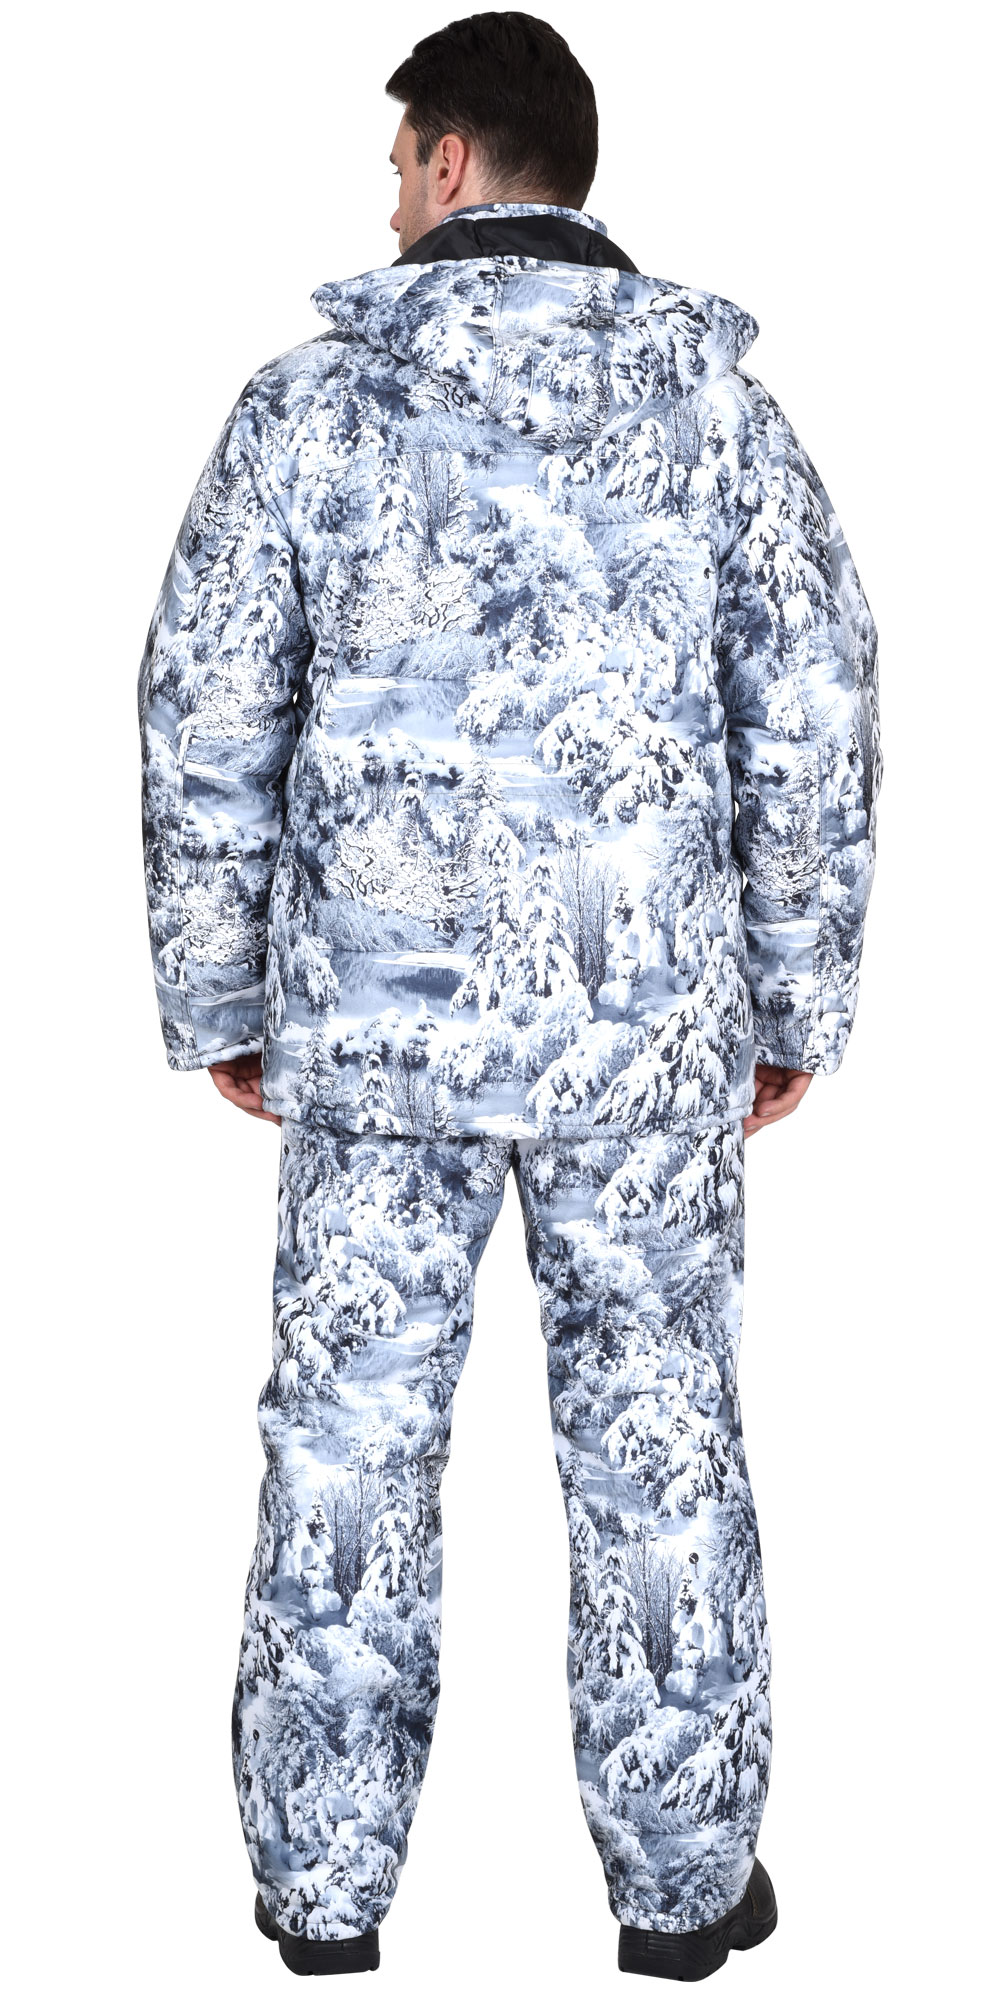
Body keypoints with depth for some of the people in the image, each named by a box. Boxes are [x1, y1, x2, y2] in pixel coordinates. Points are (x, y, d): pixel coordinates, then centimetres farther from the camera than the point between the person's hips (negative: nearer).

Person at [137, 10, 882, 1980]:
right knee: (657, 1443, 10)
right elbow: (817, 723, 0)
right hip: (648, 1028, 1)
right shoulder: (713, 393, 1)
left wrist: (218, 1002, 9)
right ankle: (684, 1878, 22)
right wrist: (798, 1001, 9)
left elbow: (203, 724, -1)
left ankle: (323, 1880, 21)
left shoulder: (313, 395, -2)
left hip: (371, 1016, 0)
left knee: (349, 1438, 10)